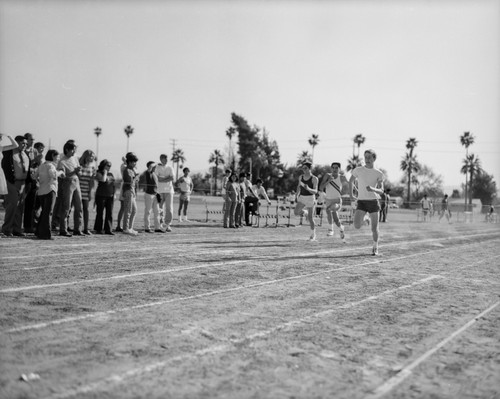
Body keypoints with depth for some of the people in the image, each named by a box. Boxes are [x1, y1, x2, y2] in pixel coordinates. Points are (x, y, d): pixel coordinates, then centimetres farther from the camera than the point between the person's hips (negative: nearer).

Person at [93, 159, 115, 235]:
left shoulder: (111, 174, 16)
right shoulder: (99, 173, -1)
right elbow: (103, 180, -20)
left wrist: (114, 194, 12)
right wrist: (105, 172, -7)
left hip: (110, 196, 5)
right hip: (101, 196, -5)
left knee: (109, 213, 1)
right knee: (100, 213, 0)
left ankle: (108, 229, 4)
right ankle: (98, 229, 8)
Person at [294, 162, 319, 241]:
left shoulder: (314, 178, -11)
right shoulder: (301, 177, 4)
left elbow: (315, 191, -16)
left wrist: (308, 189, -34)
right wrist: (297, 194, 8)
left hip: (310, 198, -4)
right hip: (302, 198, 4)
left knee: (310, 218, -1)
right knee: (296, 212, -18)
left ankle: (313, 234, 21)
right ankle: (305, 213, 17)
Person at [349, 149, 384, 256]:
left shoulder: (379, 174, -1)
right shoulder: (358, 170, 1)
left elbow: (381, 191, -7)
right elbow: (351, 181, 19)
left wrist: (373, 189, -29)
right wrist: (351, 195, 11)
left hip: (373, 201, 0)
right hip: (361, 202, 0)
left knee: (374, 228, 0)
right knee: (357, 226, -16)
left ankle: (375, 248, 22)